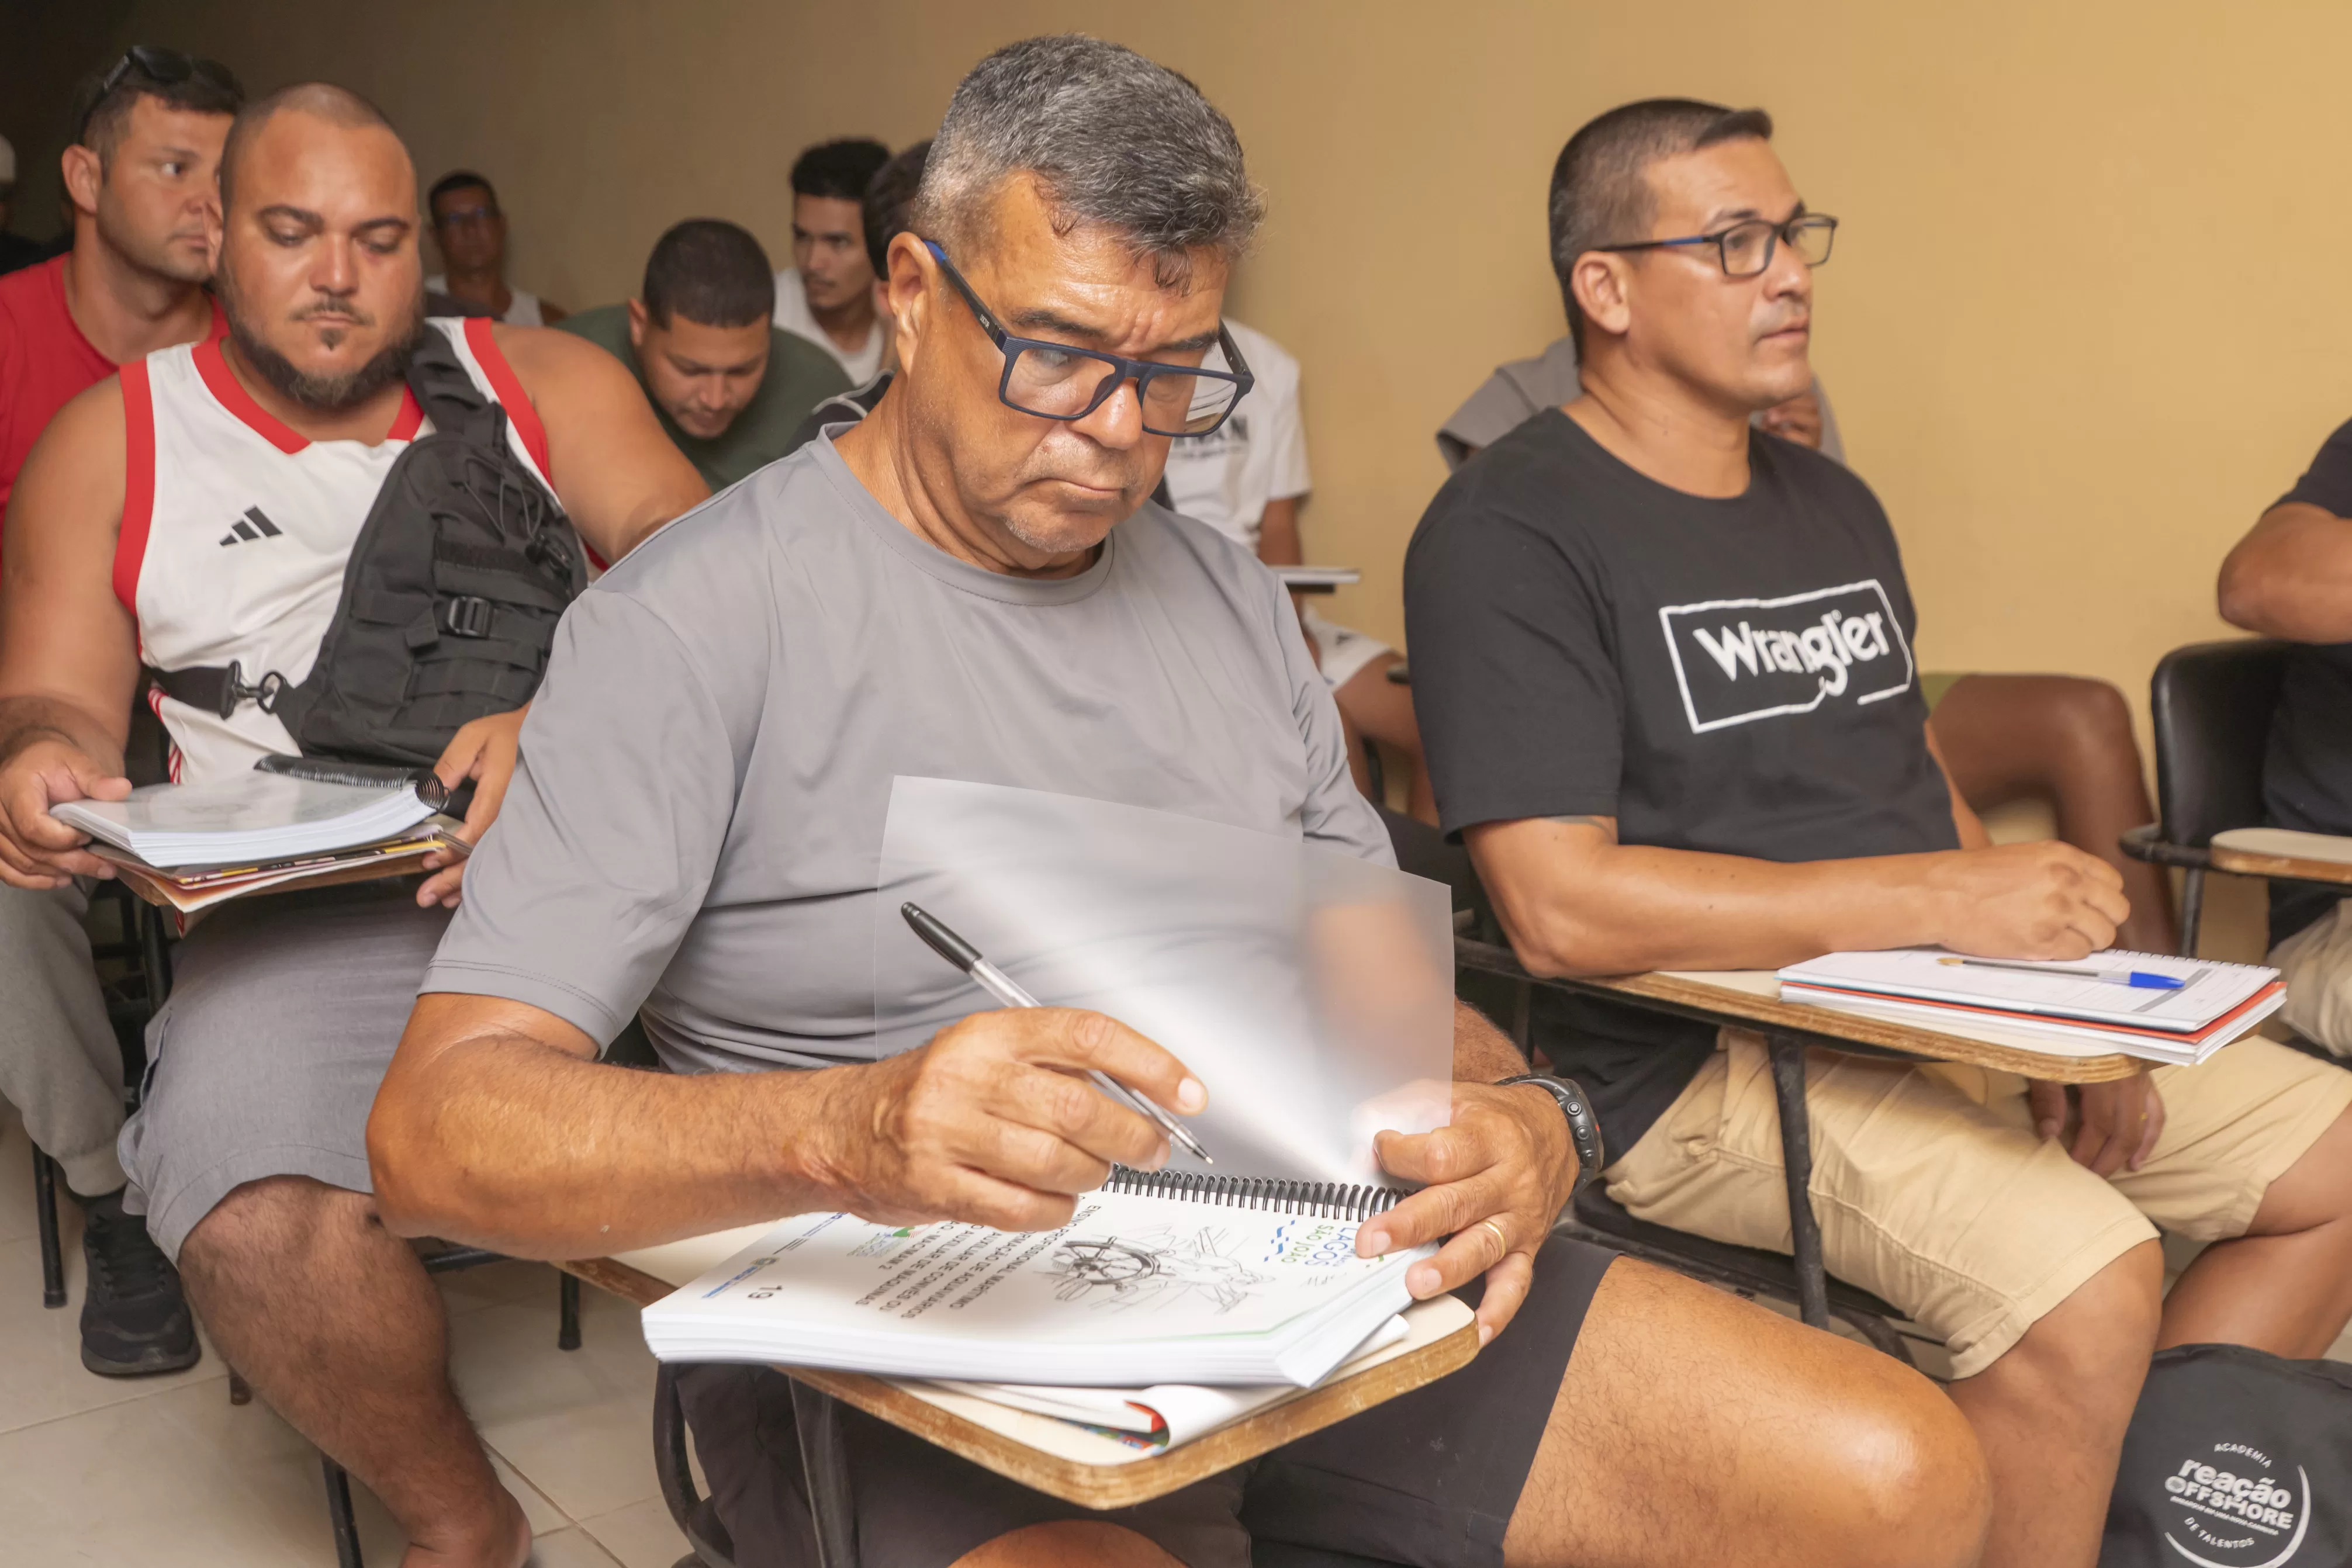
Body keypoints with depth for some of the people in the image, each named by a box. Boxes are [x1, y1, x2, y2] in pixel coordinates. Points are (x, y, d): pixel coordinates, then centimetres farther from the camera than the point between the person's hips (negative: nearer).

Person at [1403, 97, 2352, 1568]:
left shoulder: (1834, 502, 17)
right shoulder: (1510, 534, -11)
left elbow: (1918, 784, 18)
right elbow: (1561, 907, -21)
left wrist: (2038, 969, -1)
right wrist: (1942, 901, -19)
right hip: (1693, 1058, -8)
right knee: (2083, 1278, -29)